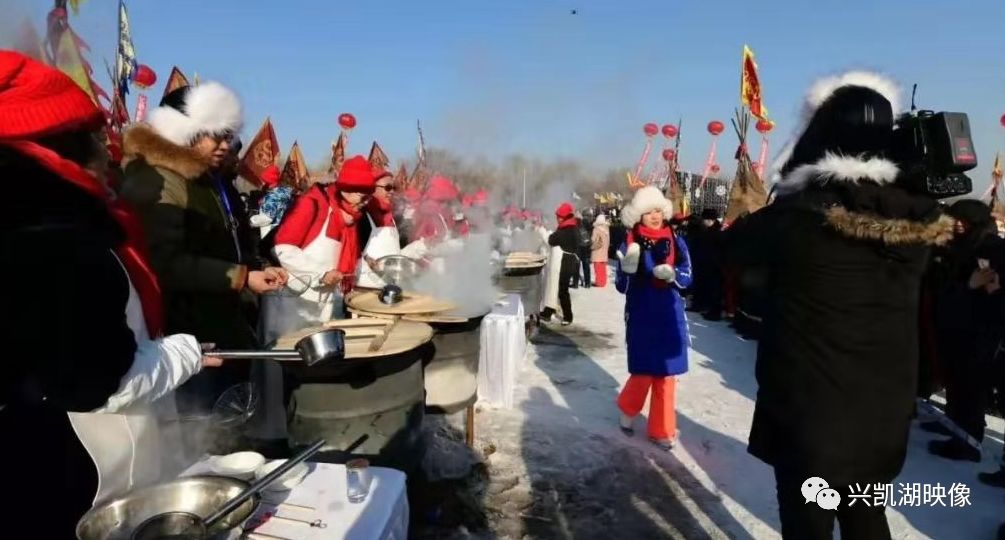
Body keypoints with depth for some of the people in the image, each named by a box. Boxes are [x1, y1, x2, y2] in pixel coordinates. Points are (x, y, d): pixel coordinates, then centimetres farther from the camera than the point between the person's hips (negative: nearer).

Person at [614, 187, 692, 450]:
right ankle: (627, 410, 33)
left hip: (670, 316, 3)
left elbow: (688, 278, 1)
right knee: (643, 373, 2)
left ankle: (661, 430, 22)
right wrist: (627, 269, -25)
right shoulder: (630, 243, -6)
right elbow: (621, 286, -6)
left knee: (667, 374, 8)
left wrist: (672, 274, -20)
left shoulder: (676, 241, 0)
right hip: (641, 317, -2)